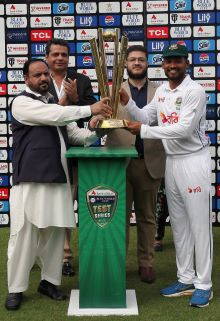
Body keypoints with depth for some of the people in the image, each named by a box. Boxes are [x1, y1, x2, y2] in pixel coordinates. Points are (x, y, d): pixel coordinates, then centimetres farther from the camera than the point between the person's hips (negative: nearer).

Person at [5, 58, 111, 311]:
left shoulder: (56, 103, 18)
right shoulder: (22, 102, -4)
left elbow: (74, 134, 19)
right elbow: (55, 116, -18)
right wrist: (90, 109, -16)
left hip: (58, 177, 6)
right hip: (30, 178, -6)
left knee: (54, 231, 10)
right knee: (24, 232, -2)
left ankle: (49, 281, 24)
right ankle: (16, 288, 10)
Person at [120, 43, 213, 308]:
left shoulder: (195, 91, -14)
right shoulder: (161, 91, 11)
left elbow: (184, 129, -23)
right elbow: (145, 118, 11)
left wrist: (144, 131, -21)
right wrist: (127, 103, -5)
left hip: (194, 161, -8)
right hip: (171, 162, 8)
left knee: (199, 224, -1)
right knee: (178, 223, 13)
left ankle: (203, 285, 9)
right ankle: (185, 280, 24)